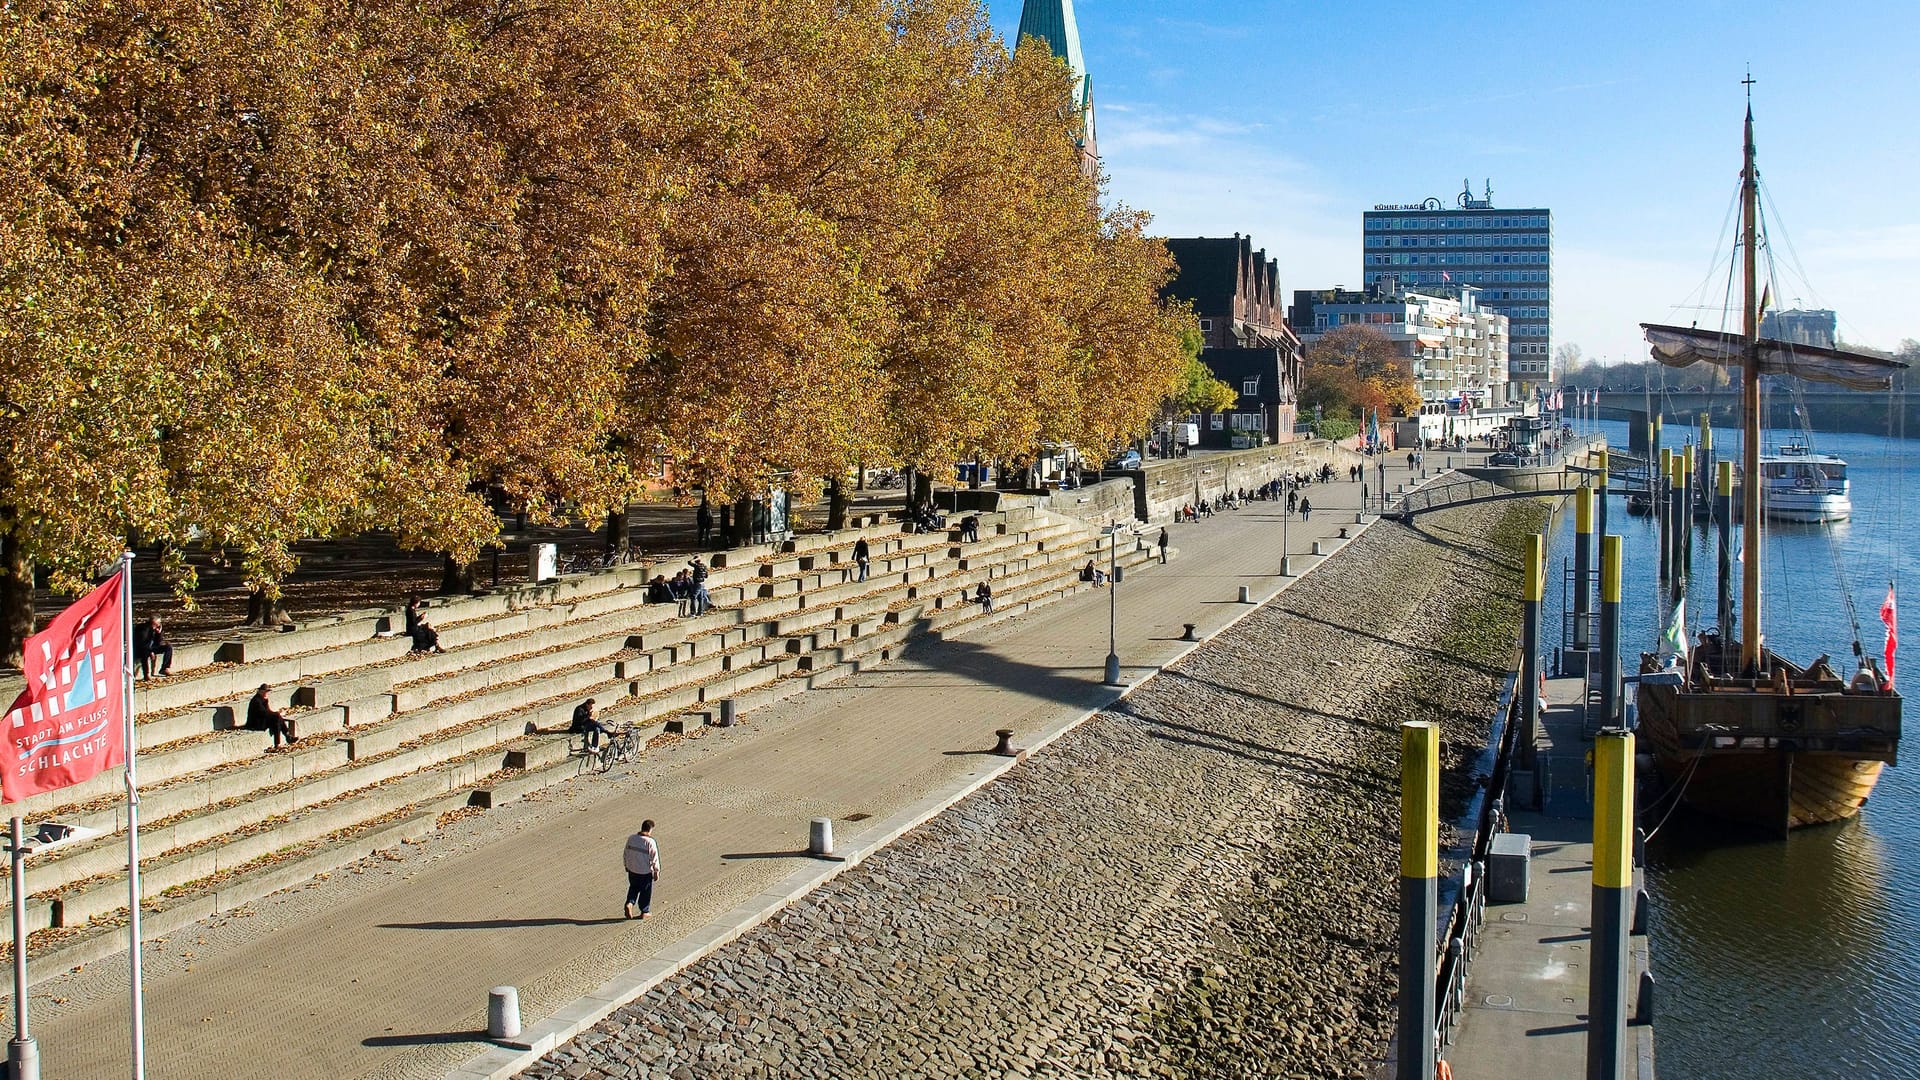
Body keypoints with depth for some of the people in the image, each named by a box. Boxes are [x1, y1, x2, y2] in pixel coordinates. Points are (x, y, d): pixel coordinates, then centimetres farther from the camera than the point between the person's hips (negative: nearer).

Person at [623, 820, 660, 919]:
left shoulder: (631, 838, -7)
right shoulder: (650, 842, -22)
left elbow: (625, 854, 4)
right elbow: (654, 859, -16)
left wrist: (626, 866, 20)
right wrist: (656, 872, -3)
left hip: (632, 870, 4)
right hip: (645, 872, -4)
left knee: (633, 888, 26)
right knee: (645, 892, 14)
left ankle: (629, 903, 7)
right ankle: (644, 912, 25)